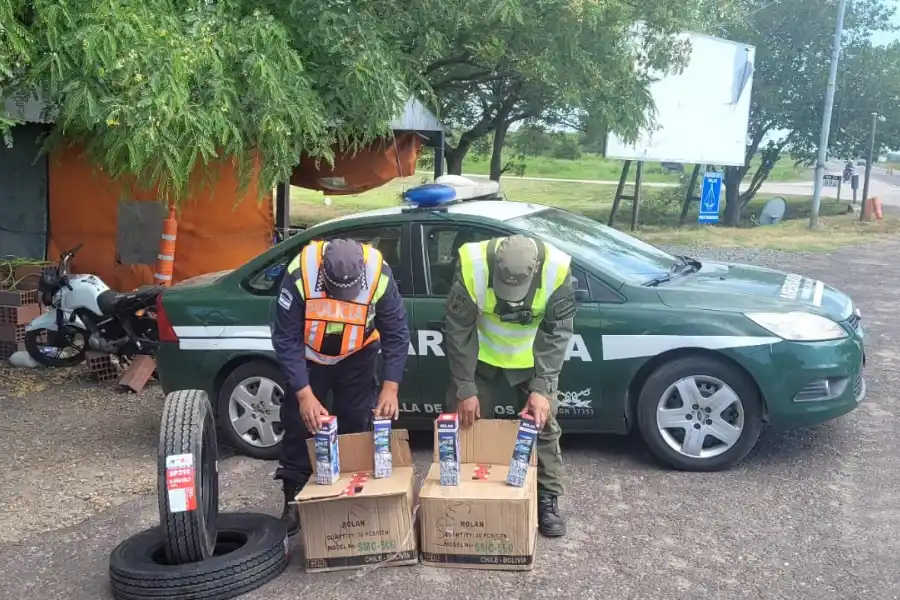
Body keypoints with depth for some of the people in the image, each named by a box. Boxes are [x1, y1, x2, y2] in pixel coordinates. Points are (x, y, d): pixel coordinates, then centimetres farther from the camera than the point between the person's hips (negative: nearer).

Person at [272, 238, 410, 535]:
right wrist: (304, 394, -33)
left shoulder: (380, 276, -32)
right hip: (309, 356, 0)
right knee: (299, 423, 2)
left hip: (357, 357, 1)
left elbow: (397, 335, -21)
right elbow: (286, 339, -27)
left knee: (357, 424, 4)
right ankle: (293, 500, 16)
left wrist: (390, 388, -29)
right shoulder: (300, 274, -35)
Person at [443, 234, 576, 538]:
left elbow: (557, 334, -22)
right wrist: (465, 388, -22)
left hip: (533, 357, 0)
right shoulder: (472, 265, -33)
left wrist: (542, 388, -29)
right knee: (461, 419, 5)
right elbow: (458, 331, -23)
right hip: (481, 353, 0)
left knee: (544, 423, 2)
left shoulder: (557, 270, -32)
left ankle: (548, 498, 17)